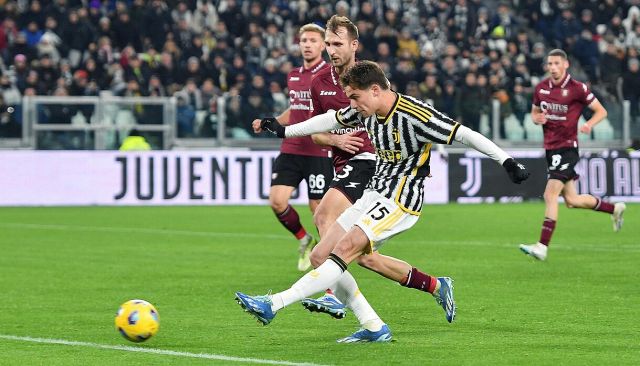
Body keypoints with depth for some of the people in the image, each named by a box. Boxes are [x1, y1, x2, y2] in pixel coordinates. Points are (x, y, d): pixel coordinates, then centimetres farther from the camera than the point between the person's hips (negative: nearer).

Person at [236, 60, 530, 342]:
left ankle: (274, 304, -30)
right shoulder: (367, 111, 3)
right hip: (373, 195, 9)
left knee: (343, 250, -23)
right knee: (321, 256, -1)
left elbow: (465, 135, -17)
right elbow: (331, 120, 22)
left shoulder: (415, 115, -20)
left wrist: (507, 162, -18)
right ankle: (374, 328, 2)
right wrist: (285, 131, 27)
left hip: (400, 202, -9)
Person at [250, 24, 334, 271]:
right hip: (291, 149, 6)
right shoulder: (293, 76, 13)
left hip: (318, 152, -6)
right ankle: (304, 240, 18)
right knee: (277, 200, -6)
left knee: (318, 209, -3)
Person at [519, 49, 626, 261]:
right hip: (550, 147, 7)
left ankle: (542, 246, -17)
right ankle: (614, 208, 35)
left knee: (550, 195, -17)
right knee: (571, 201, 13)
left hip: (567, 147, -7)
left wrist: (589, 124, -22)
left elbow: (601, 111, -2)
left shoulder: (577, 88, -10)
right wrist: (537, 118, -4)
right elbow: (534, 112, 20)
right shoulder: (541, 88, 7)